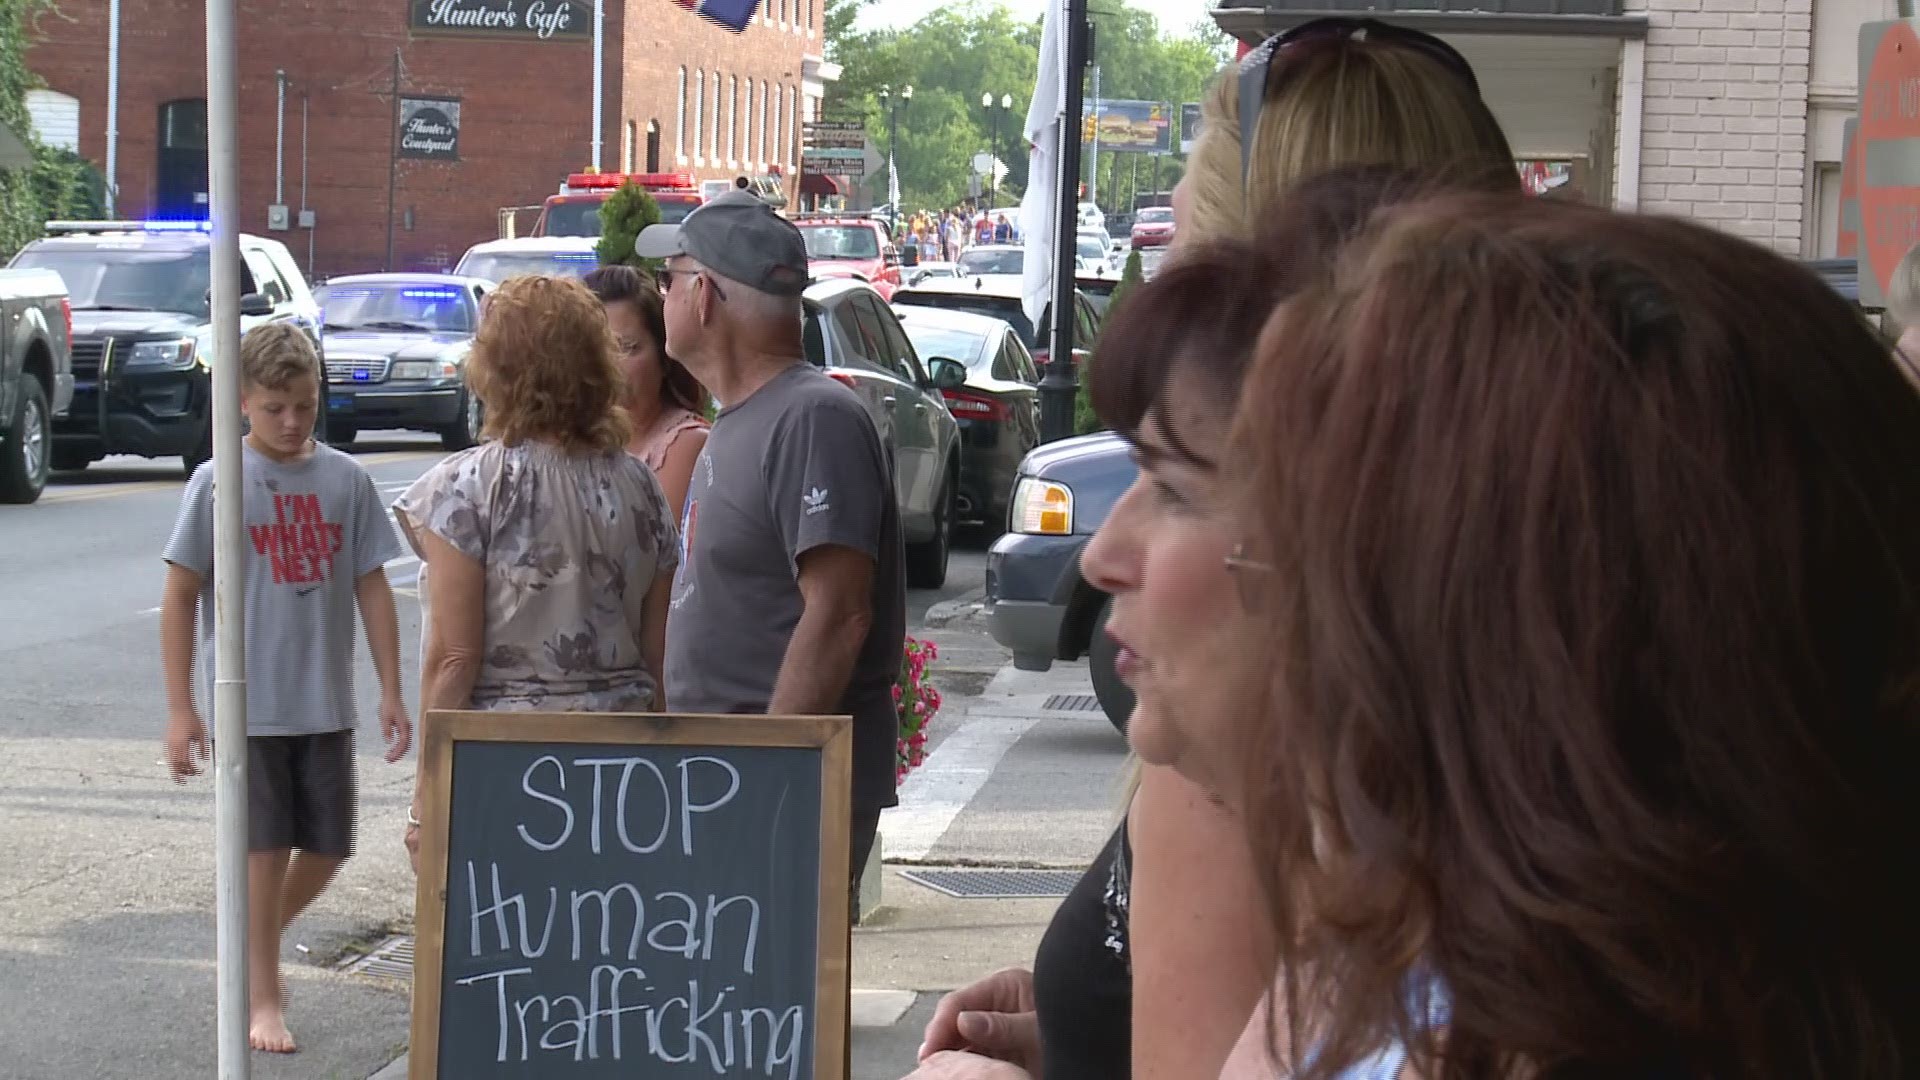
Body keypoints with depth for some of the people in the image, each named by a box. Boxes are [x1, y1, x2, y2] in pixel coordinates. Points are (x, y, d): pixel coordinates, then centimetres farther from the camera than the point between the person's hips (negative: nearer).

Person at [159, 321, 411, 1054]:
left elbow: (372, 589, 7)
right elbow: (180, 596, -4)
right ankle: (262, 997, 16)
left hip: (327, 705, 3)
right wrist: (180, 709, -6)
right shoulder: (219, 484, -7)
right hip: (248, 708, -3)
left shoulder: (345, 479, 1)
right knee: (265, 851, 1)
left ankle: (261, 944, 35)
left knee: (327, 850, 9)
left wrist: (391, 693, 5)